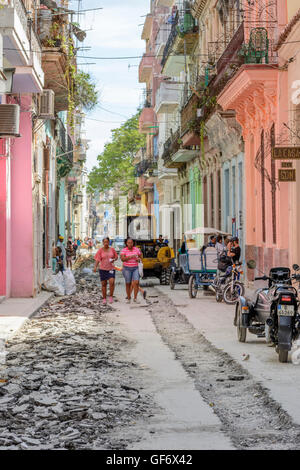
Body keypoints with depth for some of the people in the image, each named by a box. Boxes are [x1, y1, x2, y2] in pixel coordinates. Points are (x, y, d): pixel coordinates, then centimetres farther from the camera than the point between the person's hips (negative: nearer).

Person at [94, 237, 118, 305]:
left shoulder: (112, 249, 3)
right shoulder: (100, 250, -2)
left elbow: (116, 257, 13)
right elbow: (97, 259, -7)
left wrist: (114, 260, -10)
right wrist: (95, 267, -21)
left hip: (111, 268, 0)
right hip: (103, 269, 0)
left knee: (112, 282, -18)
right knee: (104, 284, 4)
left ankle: (111, 296, -1)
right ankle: (104, 299, 15)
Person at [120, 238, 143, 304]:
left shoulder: (136, 249, 3)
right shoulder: (124, 250, -4)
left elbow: (141, 257, 13)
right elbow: (122, 259, -16)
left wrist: (139, 259, -10)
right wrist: (130, 257, -29)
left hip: (135, 268, 1)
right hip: (127, 268, -1)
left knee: (136, 282, -14)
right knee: (128, 284, 5)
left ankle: (135, 298, -5)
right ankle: (128, 298, 18)